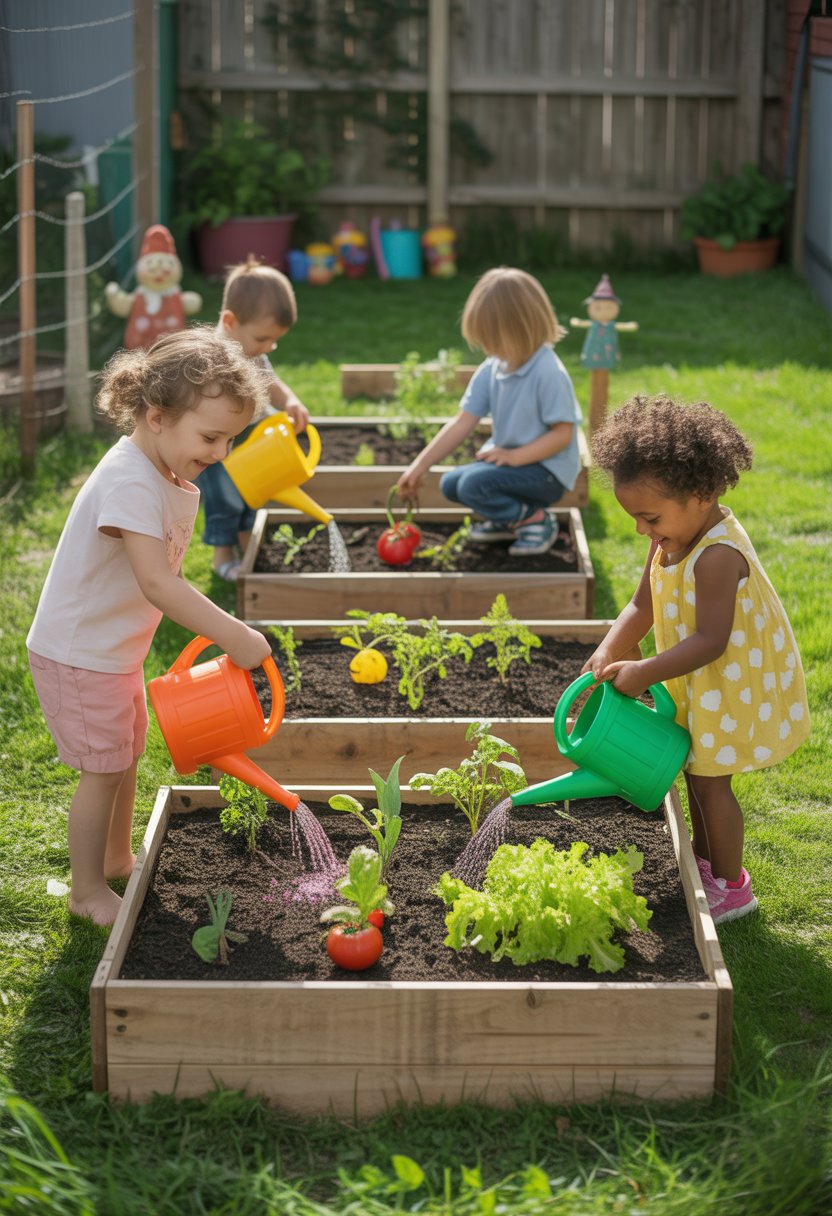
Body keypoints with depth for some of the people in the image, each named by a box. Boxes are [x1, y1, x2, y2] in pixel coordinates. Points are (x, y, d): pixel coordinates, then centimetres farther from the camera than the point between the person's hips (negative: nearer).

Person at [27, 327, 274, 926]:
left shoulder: (176, 480, 2)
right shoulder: (130, 482, -30)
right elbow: (157, 584, -38)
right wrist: (234, 637, -38)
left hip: (118, 650, 9)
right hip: (78, 653, -9)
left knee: (126, 757, 22)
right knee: (103, 770, 1)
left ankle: (117, 859, 42)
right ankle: (87, 890, 18)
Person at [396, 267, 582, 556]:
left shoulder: (549, 373, -23)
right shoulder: (490, 370, -2)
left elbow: (563, 434, -20)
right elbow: (462, 423, -3)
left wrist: (514, 456, -25)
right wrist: (420, 464, -9)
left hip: (546, 470, -8)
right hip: (508, 458, 8)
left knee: (474, 485, -25)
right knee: (450, 484, 0)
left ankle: (534, 520, -4)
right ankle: (508, 520, 15)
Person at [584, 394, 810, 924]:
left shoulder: (717, 556, -32)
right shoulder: (671, 539, -4)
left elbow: (710, 641, -33)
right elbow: (642, 607, 1)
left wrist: (644, 673, -32)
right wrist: (609, 653, -14)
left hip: (735, 686, -9)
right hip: (700, 686, 9)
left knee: (710, 781, 1)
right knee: (699, 774, 21)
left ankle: (731, 887, 17)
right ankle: (705, 862, 40)